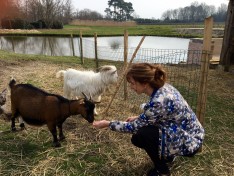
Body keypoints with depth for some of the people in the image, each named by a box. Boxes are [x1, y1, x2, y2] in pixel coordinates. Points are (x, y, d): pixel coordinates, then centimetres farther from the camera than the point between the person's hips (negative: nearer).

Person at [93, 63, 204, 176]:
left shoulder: (158, 101, -33)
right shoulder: (162, 87, -7)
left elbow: (135, 127, -20)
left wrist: (108, 124, -11)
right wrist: (138, 118, 8)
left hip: (190, 141, -8)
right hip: (188, 132, 8)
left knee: (142, 135, -22)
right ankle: (167, 154, 25)